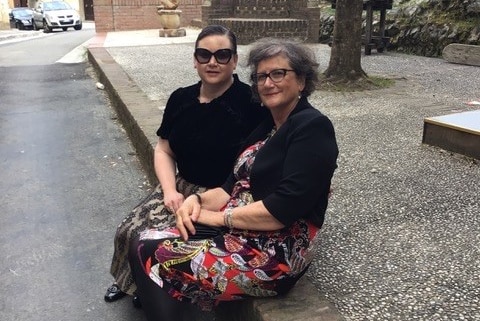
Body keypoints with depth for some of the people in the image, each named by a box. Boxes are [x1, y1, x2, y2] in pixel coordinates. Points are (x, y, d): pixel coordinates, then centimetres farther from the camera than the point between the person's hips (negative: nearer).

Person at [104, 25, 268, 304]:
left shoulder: (251, 102, -16)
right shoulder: (181, 99, 4)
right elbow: (164, 150, 10)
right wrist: (170, 190, -7)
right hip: (183, 187, 6)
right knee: (129, 231, -9)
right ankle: (131, 281, 24)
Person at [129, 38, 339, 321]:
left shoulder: (312, 127, -13)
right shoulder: (267, 125, 15)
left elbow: (284, 208, -22)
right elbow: (236, 186, 12)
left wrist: (219, 217, -13)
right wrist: (199, 200, -7)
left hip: (276, 252, -8)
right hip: (240, 230, 8)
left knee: (154, 259, -14)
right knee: (144, 247, -6)